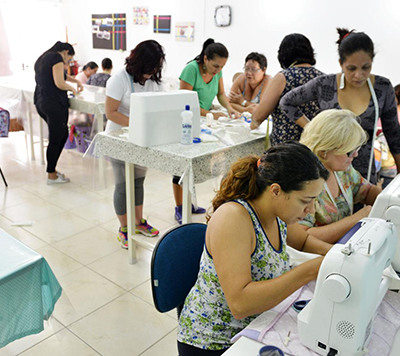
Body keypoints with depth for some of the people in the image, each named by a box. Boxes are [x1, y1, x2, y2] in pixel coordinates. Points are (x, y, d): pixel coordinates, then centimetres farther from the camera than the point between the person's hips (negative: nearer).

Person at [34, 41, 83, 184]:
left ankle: (52, 169, 22)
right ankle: (51, 176, 9)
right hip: (54, 105, -10)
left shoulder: (42, 58, 21)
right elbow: (59, 83, -17)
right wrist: (72, 88, 1)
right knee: (55, 139, -1)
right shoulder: (57, 58, -9)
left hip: (40, 102, 10)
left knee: (63, 134, 18)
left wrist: (76, 80, 33)